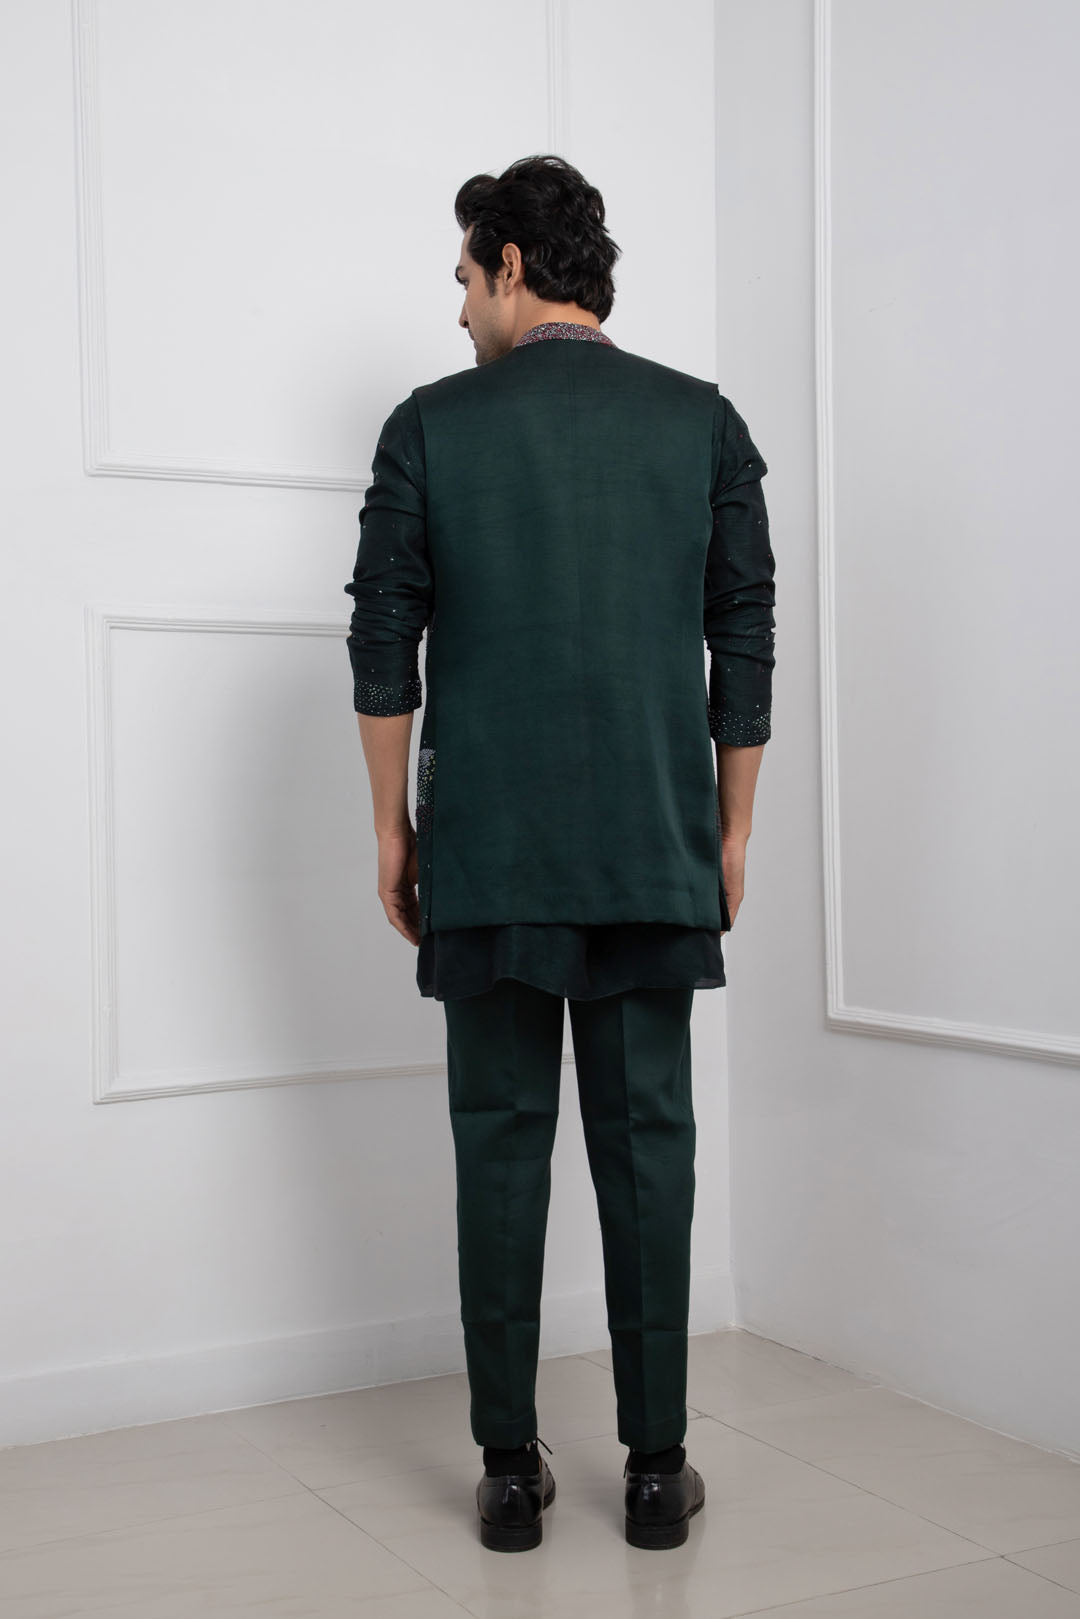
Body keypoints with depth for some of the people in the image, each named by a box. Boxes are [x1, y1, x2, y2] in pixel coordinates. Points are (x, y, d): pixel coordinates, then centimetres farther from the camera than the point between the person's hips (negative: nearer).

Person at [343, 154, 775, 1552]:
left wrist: (394, 828, 8)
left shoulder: (432, 426, 0)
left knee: (500, 1146, 6)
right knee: (646, 1145, 7)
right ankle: (657, 1465, 14)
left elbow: (384, 647, -1)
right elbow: (745, 646, 4)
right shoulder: (704, 422, 5)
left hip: (486, 856, -1)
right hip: (656, 854, 1)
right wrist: (729, 834, 11)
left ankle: (511, 1471, 13)